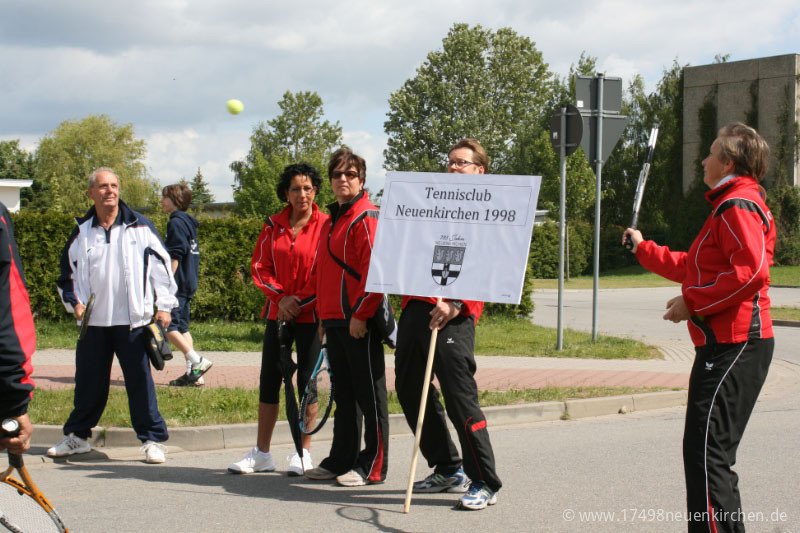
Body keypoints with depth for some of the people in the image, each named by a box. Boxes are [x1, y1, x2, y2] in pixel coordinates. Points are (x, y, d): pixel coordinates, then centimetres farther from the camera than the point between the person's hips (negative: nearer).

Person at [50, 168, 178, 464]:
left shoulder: (139, 227, 1)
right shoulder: (82, 232, 8)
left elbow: (161, 266, 2)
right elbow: (67, 273, 18)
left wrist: (164, 305, -4)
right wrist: (74, 303, 3)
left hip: (133, 320, -3)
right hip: (94, 322, 3)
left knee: (140, 381, -2)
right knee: (88, 382, 9)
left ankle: (153, 440, 7)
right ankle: (77, 436, 24)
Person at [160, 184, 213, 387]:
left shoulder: (176, 222, -11)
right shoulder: (188, 222, 18)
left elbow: (175, 256, -18)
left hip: (178, 283, -10)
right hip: (188, 284, 10)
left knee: (167, 325, -9)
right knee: (181, 327, 10)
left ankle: (198, 361, -13)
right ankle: (193, 374, 7)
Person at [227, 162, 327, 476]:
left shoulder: (325, 225, -5)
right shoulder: (273, 226, 6)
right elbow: (260, 267, 6)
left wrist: (301, 302, -11)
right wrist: (281, 296, -8)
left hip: (311, 316, -4)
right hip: (278, 312, 4)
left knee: (307, 381, 1)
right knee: (269, 381, 6)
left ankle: (303, 453, 11)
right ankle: (261, 453, 14)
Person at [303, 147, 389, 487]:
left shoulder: (367, 218, -10)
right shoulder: (331, 222, 19)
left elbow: (374, 270, -18)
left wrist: (361, 314, -20)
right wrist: (323, 316, 19)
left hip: (360, 321, -9)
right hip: (334, 320, 9)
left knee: (369, 393, -2)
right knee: (343, 394, 15)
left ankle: (373, 467, 3)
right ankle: (341, 460, 22)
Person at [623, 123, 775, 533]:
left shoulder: (738, 205, -11)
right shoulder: (731, 205, 23)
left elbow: (751, 272, -25)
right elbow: (694, 267, 33)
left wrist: (693, 302, -19)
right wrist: (643, 250, 39)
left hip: (734, 345, -11)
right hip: (727, 344, 11)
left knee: (705, 451, -15)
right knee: (713, 452, 15)